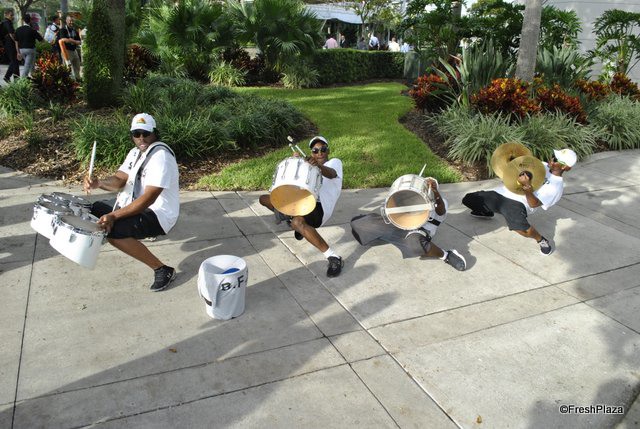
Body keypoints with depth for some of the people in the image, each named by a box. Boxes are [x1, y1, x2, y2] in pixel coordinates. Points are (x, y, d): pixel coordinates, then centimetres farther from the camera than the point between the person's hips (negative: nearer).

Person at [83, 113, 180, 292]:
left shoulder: (161, 156, -24)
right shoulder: (135, 152, 6)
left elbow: (149, 198, -31)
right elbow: (119, 180, -1)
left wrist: (114, 215, -34)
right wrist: (99, 183, -23)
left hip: (159, 213, -9)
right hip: (133, 203, 10)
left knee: (113, 231, -30)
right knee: (93, 209, 15)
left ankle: (163, 270, -19)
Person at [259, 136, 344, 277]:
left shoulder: (335, 162, 7)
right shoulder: (308, 167, 30)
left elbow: (332, 174, -19)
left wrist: (319, 165, -41)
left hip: (320, 207, -8)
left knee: (298, 222, -42)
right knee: (264, 199, 9)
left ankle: (334, 258, -35)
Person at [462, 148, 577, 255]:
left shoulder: (557, 186, -6)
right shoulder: (543, 165, 16)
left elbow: (534, 204, -15)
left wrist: (527, 186, -30)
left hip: (517, 203, -8)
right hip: (501, 193, 8)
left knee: (523, 230, -38)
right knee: (469, 199, 4)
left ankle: (541, 240, 0)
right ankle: (487, 212, 39)